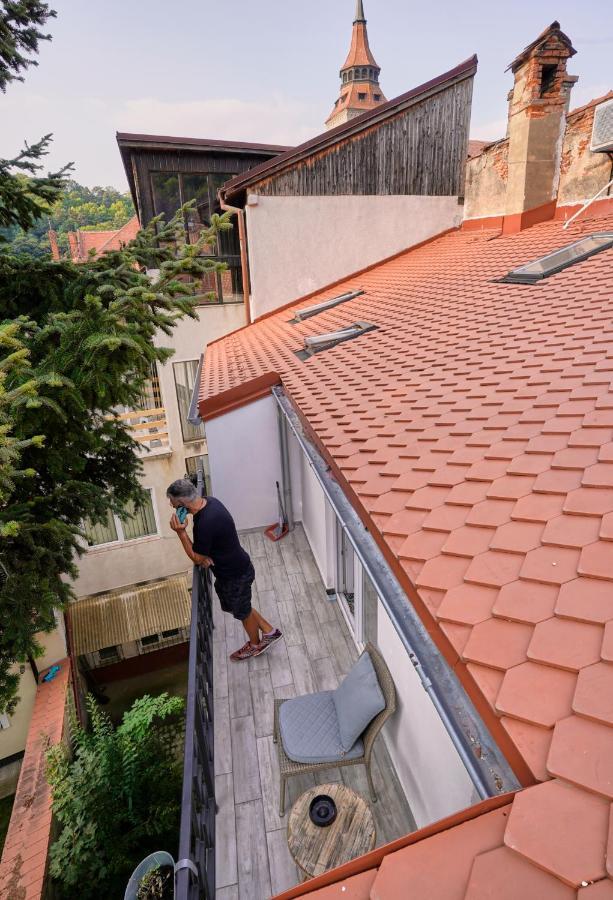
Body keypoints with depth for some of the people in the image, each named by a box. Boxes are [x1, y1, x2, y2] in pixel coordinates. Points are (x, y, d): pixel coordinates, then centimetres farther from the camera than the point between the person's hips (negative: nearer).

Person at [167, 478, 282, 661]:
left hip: (236, 574, -9)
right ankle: (269, 631, 41)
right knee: (232, 606, 26)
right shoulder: (209, 501, -8)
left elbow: (197, 558, -19)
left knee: (242, 611, 17)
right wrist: (205, 555, -2)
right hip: (229, 569, 9)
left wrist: (181, 532, -22)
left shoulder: (205, 523, -36)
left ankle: (255, 645, 44)